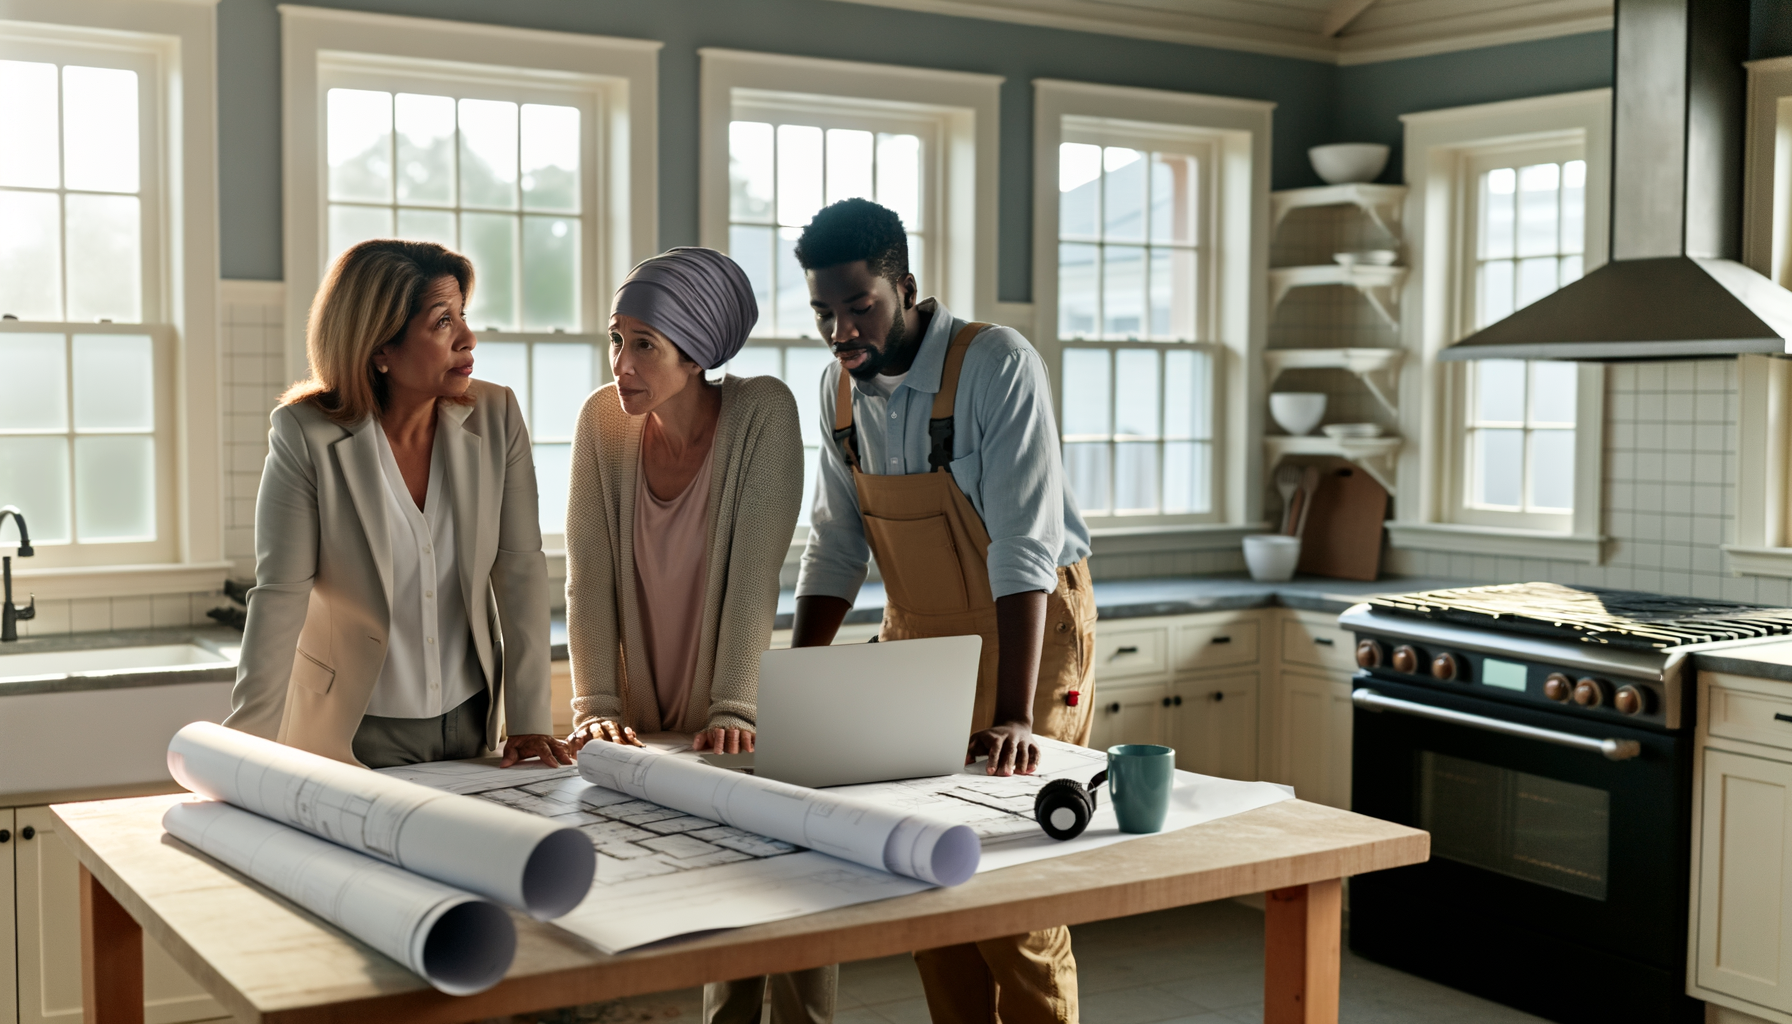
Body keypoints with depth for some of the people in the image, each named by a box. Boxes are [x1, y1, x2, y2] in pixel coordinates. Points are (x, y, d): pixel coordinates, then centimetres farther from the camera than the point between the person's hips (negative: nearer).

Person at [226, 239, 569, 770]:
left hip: (471, 722, 3)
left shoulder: (496, 417, -6)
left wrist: (529, 721, -9)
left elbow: (520, 568, -6)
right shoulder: (304, 435, -15)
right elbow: (280, 597, -16)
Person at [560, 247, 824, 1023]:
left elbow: (755, 572, -19)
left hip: (727, 726, -2)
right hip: (647, 724, 2)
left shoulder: (762, 413, -14)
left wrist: (733, 712, -24)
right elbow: (589, 573, -7)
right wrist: (597, 706, -15)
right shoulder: (602, 420, -5)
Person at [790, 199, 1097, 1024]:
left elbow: (1024, 546, -28)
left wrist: (1013, 716, -35)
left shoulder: (998, 366, -21)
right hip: (916, 634, 6)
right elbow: (835, 545, 4)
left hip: (1028, 632, -6)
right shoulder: (841, 385, -1)